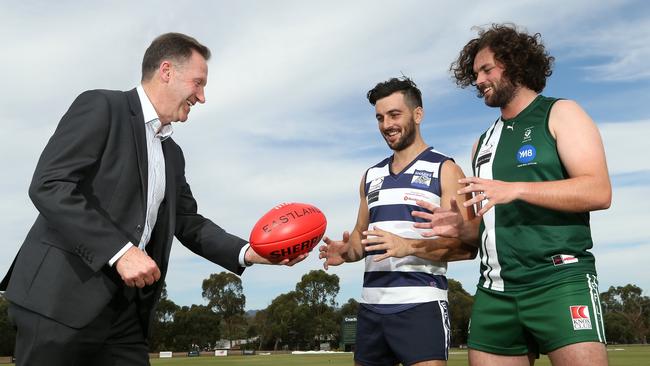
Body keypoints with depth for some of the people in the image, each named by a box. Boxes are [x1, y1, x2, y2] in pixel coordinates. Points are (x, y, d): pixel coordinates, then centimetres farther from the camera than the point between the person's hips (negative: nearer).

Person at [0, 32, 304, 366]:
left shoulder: (172, 154, 21)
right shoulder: (100, 107, -3)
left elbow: (188, 223, 18)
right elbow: (48, 185, -14)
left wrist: (247, 252, 2)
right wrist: (120, 250, -21)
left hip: (126, 310, 7)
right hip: (62, 298, -7)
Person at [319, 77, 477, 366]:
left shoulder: (445, 170, -2)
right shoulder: (371, 176, 16)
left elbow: (466, 246, -9)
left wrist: (409, 246, -23)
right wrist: (346, 251, -1)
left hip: (420, 305, -6)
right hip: (371, 305, 6)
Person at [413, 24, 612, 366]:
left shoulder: (560, 114, 4)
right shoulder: (483, 142, 21)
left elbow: (599, 191, -11)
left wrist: (516, 189, -19)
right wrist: (462, 228, 3)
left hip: (559, 282, -5)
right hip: (495, 292, 6)